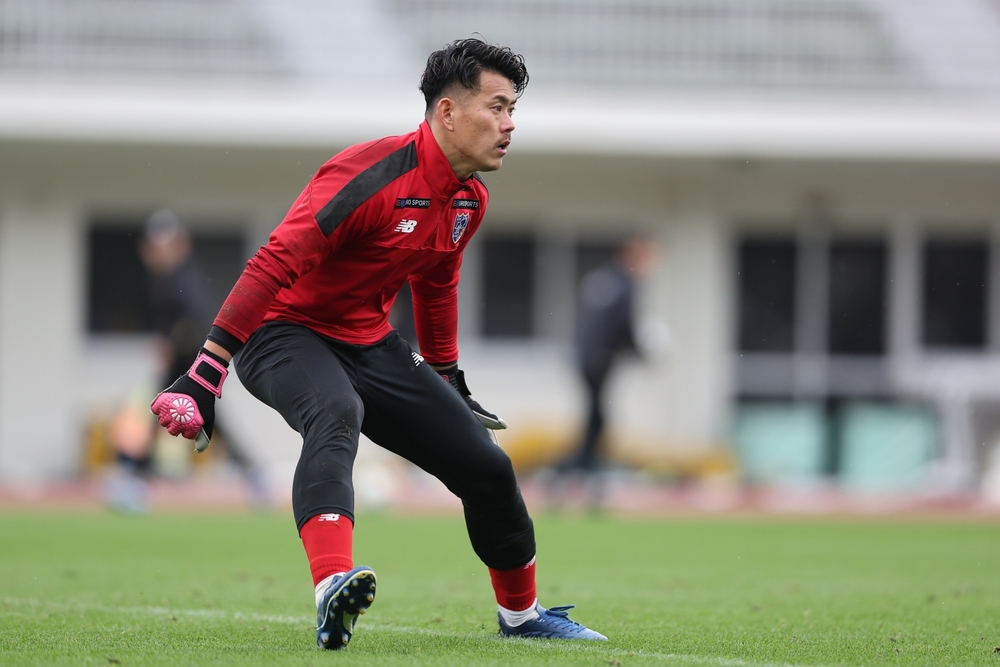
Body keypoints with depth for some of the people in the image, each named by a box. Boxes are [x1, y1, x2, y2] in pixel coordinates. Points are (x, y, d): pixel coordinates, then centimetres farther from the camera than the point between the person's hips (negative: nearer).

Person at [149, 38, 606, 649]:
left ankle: (520, 613, 29)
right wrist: (208, 372, -35)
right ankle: (332, 590, -57)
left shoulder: (470, 202, 2)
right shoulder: (371, 176, -26)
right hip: (288, 331, -8)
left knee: (486, 466, 5)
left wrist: (448, 381, 29)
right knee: (337, 415, -40)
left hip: (371, 345, 8)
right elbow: (276, 264, -30)